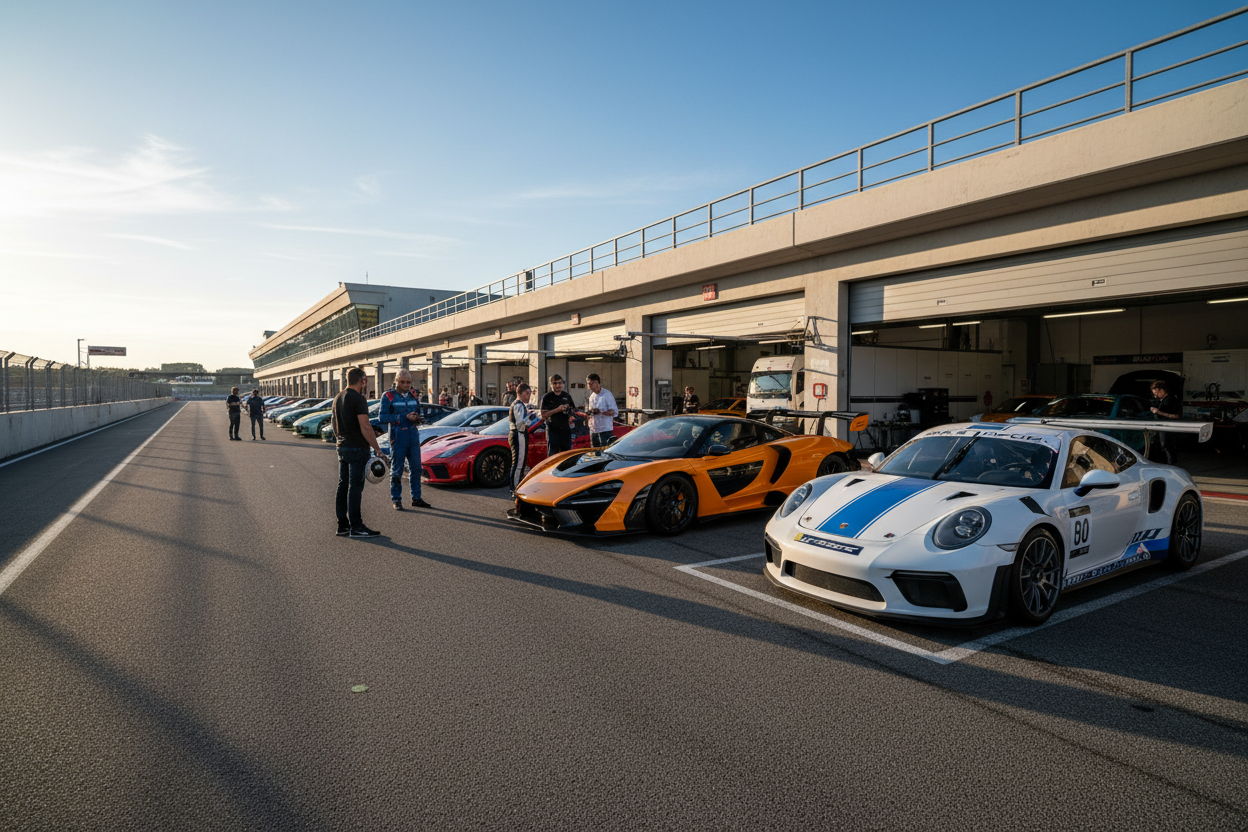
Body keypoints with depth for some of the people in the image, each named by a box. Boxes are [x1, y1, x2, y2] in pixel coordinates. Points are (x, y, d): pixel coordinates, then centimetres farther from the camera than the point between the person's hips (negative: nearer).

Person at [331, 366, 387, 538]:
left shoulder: (338, 398, 12)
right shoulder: (358, 399, -14)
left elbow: (333, 423, 20)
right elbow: (365, 427, -21)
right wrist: (377, 449, -18)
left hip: (342, 447, 9)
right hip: (357, 448, -9)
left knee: (343, 486, 10)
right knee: (355, 487, -5)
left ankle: (343, 525, 16)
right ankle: (355, 527, -2)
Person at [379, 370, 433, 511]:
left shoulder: (413, 396, 13)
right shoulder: (388, 396, -4)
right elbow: (382, 417, -12)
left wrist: (417, 418, -2)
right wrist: (404, 417, -18)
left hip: (413, 435, 5)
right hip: (397, 437, -5)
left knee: (416, 468, 8)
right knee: (397, 470, 1)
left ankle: (416, 498, 17)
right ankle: (396, 500, 10)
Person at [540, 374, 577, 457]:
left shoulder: (567, 396, 12)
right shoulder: (547, 397, 0)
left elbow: (574, 410, 21)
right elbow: (543, 415, -6)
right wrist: (557, 410, -16)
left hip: (566, 430, 4)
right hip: (553, 430, -4)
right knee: (552, 456, -4)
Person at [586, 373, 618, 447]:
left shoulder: (607, 394, -6)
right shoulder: (592, 396, 17)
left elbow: (613, 412, -13)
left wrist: (600, 412, -27)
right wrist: (588, 412, 1)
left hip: (605, 430, -7)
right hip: (593, 430, 7)